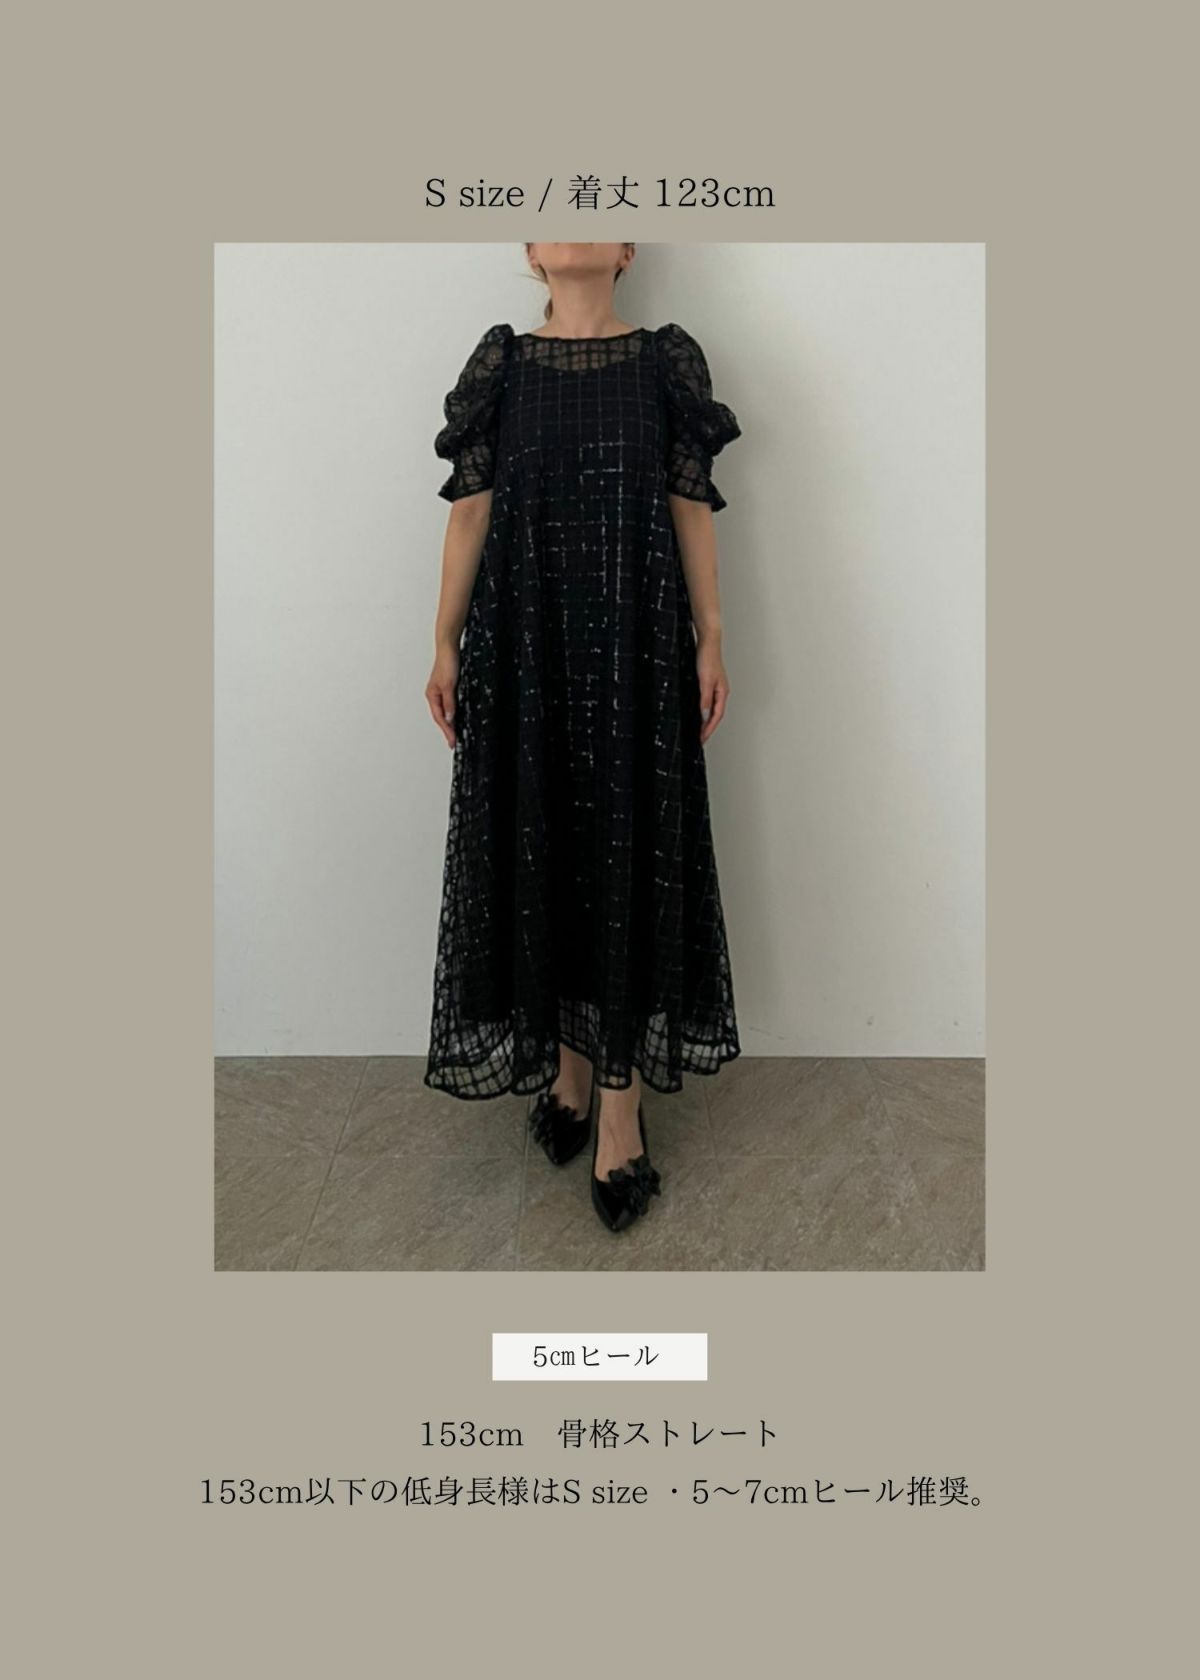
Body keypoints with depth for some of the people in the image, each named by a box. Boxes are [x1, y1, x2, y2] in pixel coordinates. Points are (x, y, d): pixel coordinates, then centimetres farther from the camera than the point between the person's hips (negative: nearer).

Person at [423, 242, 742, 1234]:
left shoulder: (669, 360, 8)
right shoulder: (500, 363, 9)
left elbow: (694, 510, 5)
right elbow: (470, 510, 6)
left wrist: (710, 640, -1)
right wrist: (446, 646, 2)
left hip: (636, 635, -1)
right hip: (522, 634, 1)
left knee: (630, 841, -2)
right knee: (540, 840, 5)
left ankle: (621, 1099, 6)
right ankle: (568, 1062, 22)